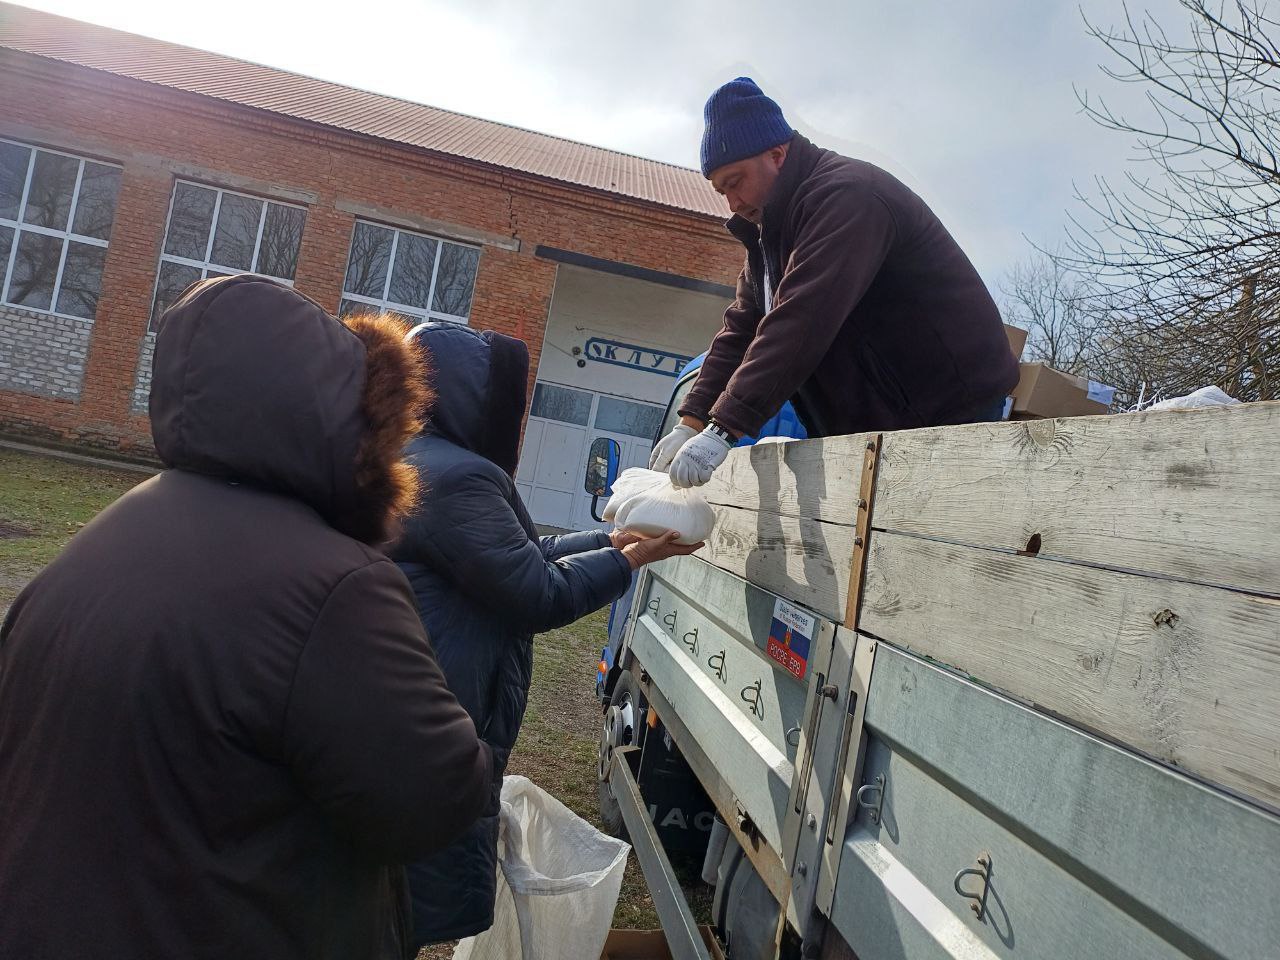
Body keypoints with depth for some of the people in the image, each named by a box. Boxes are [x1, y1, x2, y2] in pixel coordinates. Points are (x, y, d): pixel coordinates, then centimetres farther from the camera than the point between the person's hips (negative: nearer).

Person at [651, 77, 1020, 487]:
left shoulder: (847, 193, -19)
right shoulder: (770, 229, 14)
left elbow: (803, 320, -30)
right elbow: (741, 327, 8)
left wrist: (724, 428, -34)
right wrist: (692, 420, -4)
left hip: (952, 404, -9)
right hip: (885, 415, 9)